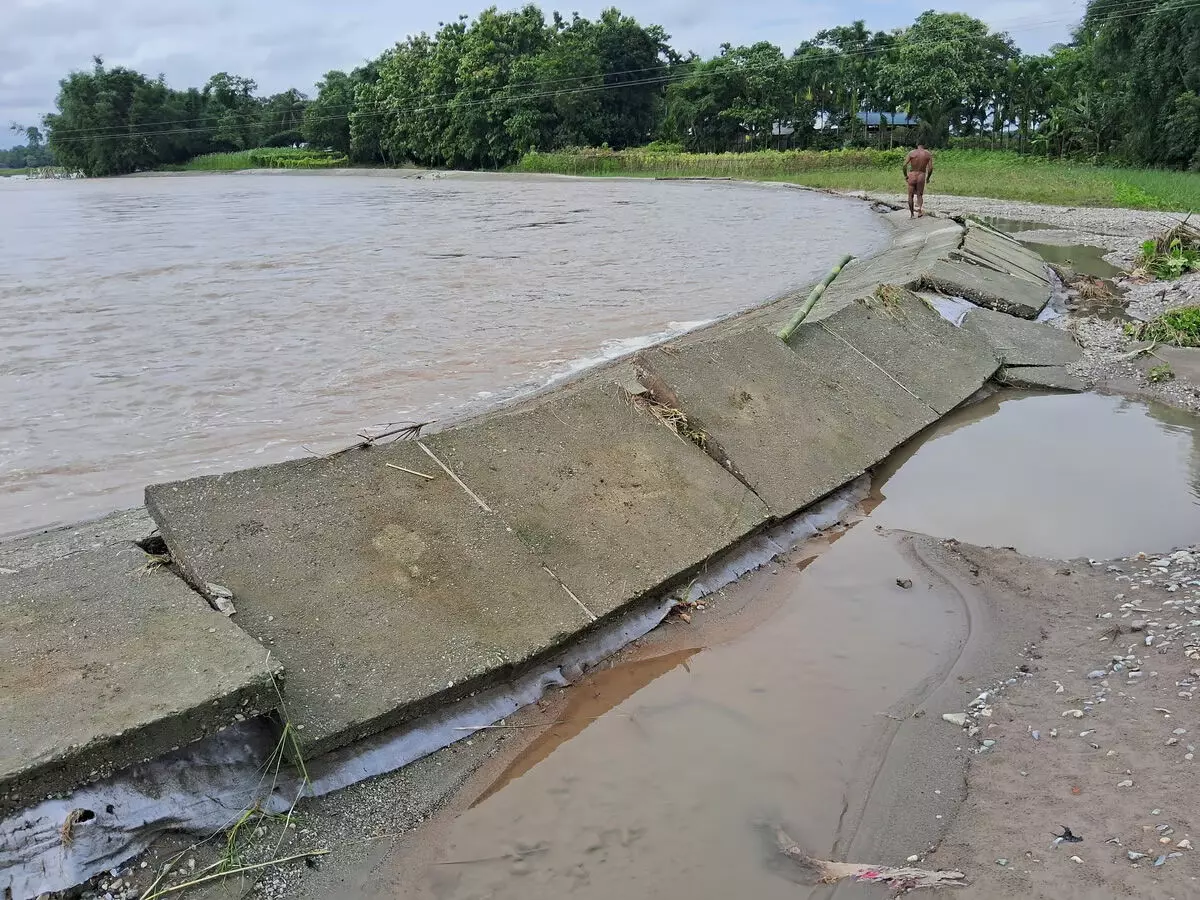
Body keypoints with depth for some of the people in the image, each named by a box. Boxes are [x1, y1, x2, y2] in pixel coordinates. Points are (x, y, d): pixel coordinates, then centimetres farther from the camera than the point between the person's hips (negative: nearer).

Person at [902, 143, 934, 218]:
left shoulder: (911, 152, -4)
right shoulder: (928, 154, -1)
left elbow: (904, 166, -9)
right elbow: (930, 168, -5)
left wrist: (905, 176, 5)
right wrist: (928, 178, 8)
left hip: (912, 176, -1)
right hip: (921, 176, 1)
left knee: (911, 195, 13)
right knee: (919, 195, 14)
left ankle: (911, 214, 15)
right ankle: (920, 209, -12)